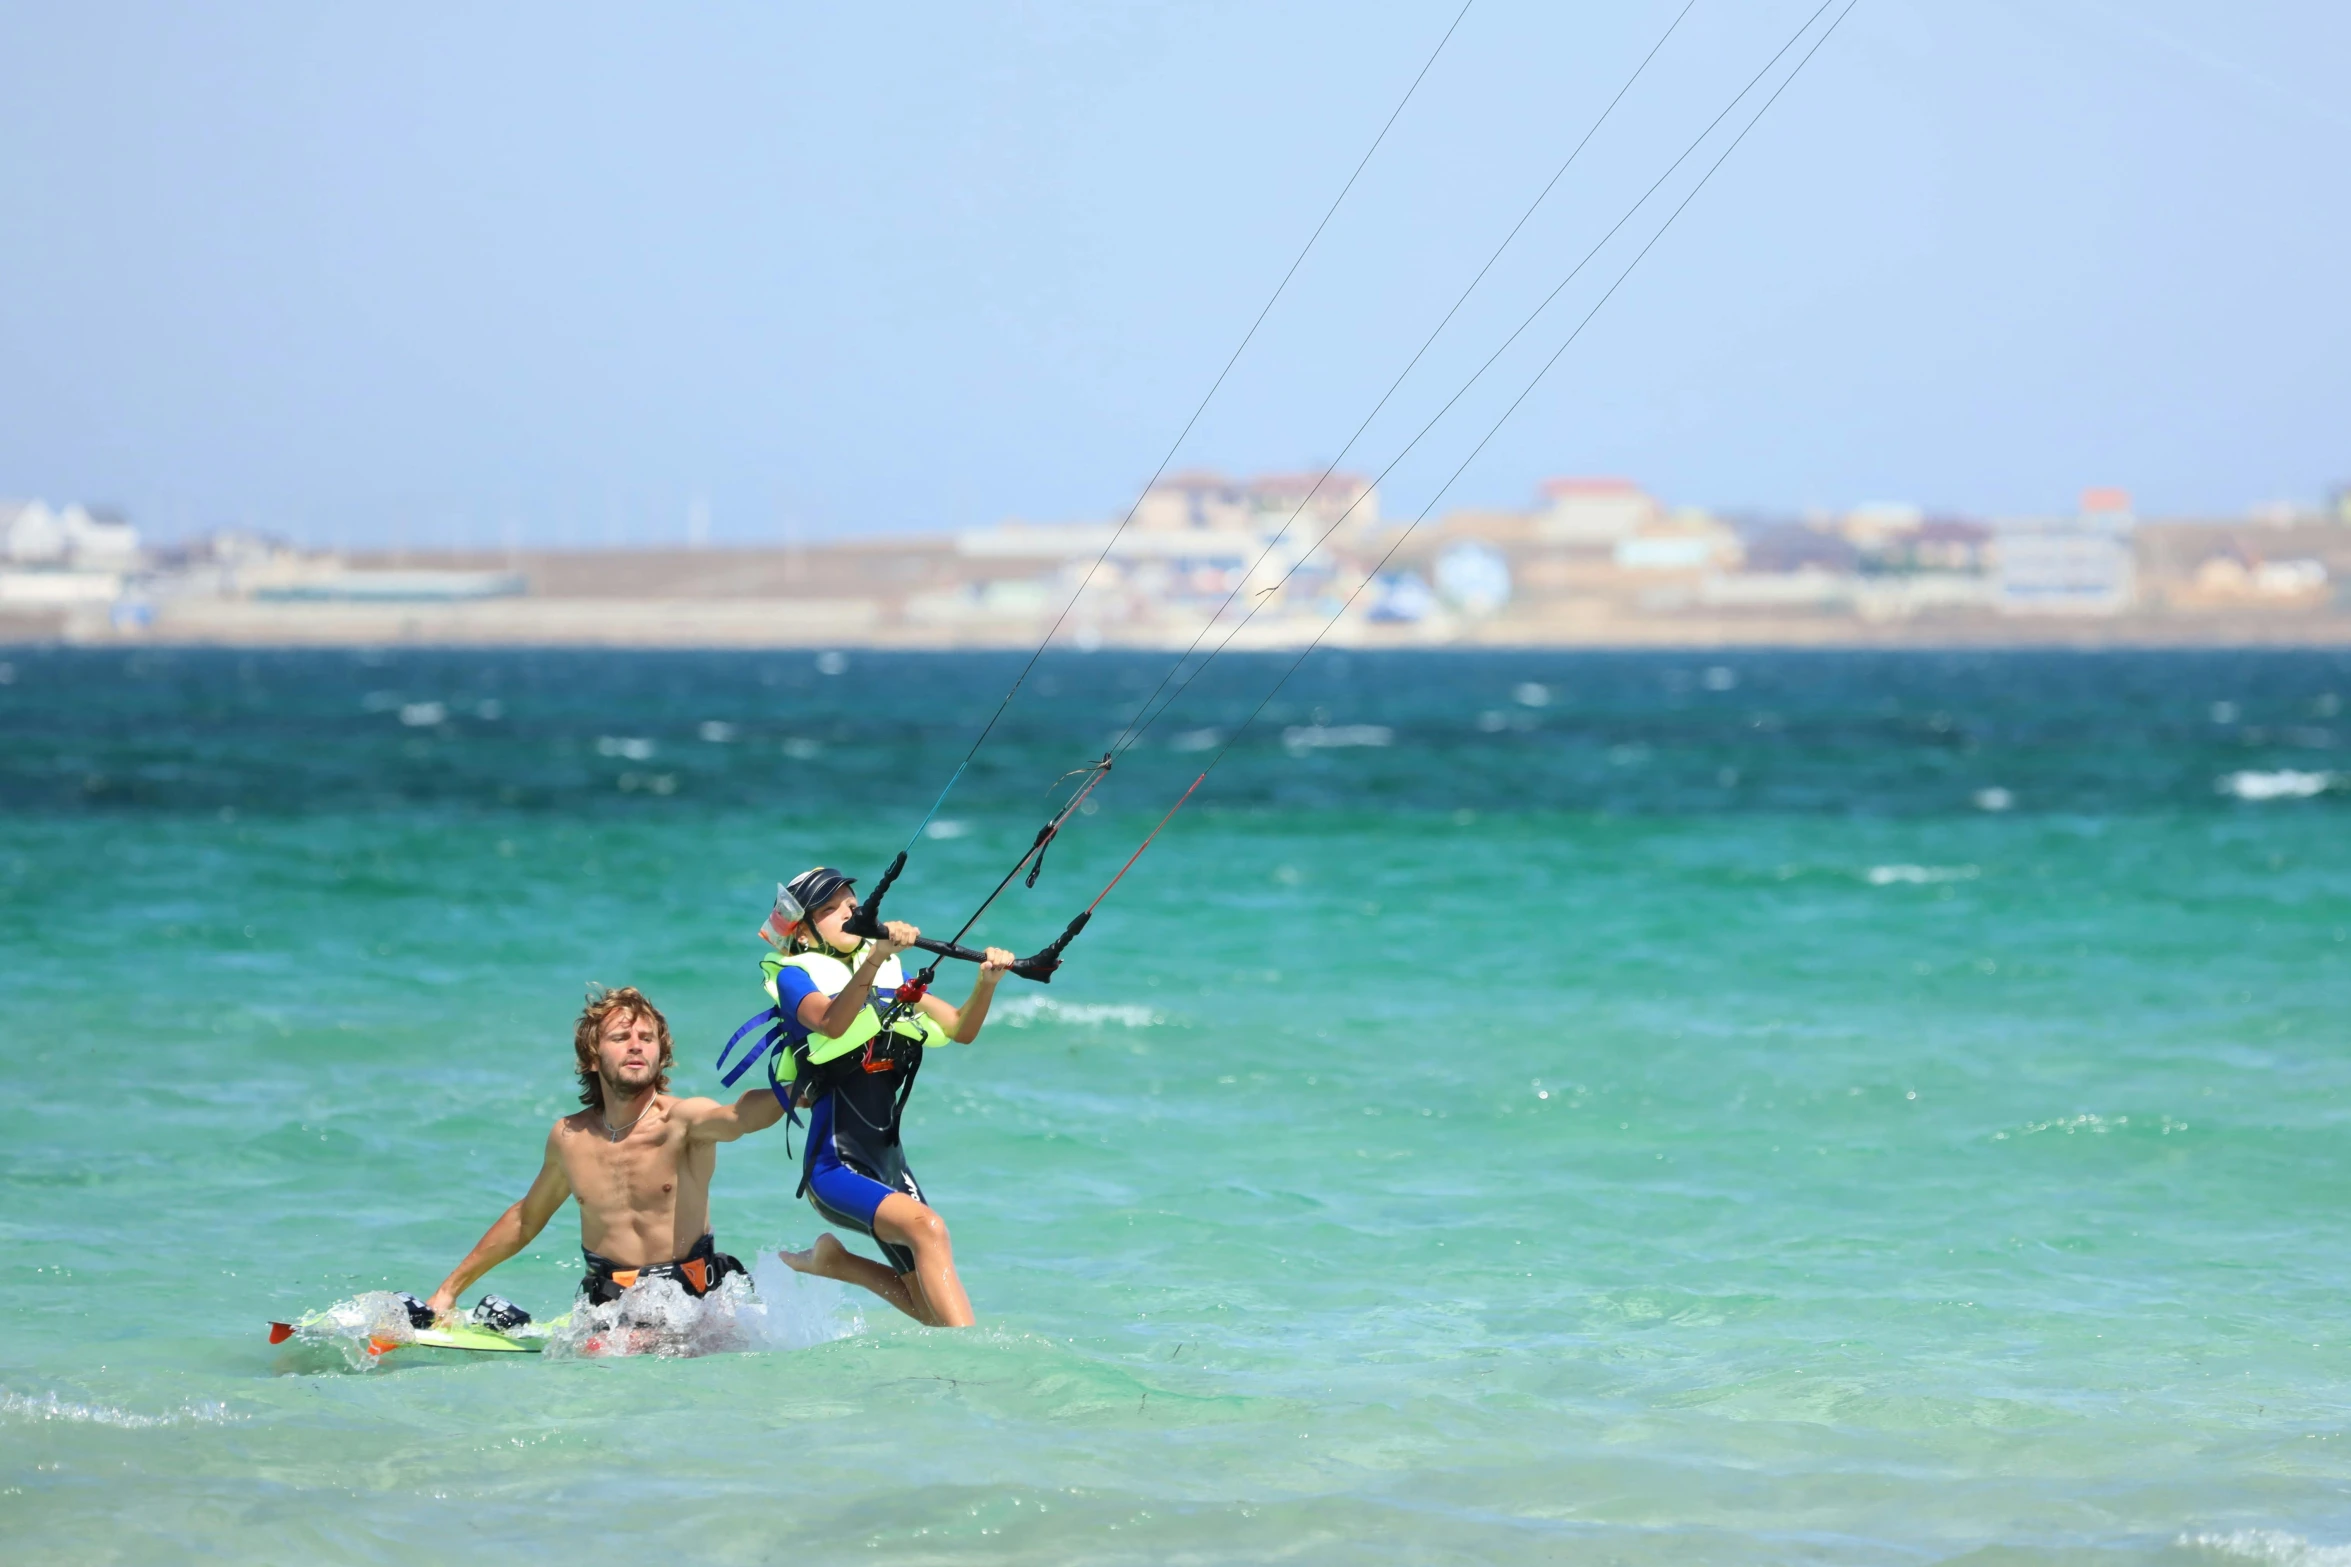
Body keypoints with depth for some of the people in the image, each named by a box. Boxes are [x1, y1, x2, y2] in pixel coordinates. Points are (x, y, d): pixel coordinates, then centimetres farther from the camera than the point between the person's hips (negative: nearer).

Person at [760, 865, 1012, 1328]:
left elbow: (961, 1029, 8)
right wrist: (876, 956, -40)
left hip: (888, 1163, 7)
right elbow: (831, 1021, -26)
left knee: (930, 1303, 6)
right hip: (835, 1167, -7)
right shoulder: (794, 977, -3)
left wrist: (987, 981, -11)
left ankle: (831, 1259, 29)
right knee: (927, 1226, -32)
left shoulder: (889, 973, 16)